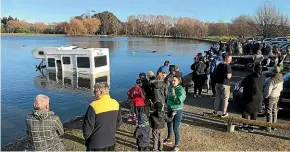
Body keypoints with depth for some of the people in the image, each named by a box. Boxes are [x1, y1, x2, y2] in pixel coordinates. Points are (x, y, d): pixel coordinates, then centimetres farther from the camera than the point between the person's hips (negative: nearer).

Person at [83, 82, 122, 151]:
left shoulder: (94, 105, -22)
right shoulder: (115, 103, -3)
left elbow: (87, 126, -16)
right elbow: (119, 122, 8)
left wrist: (86, 138, 2)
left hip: (96, 144, -5)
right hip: (111, 142, 5)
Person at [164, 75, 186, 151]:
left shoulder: (181, 90, -20)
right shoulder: (170, 87, -2)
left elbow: (179, 101, -28)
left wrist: (174, 94, -34)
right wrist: (168, 104, 13)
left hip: (177, 111, -7)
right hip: (170, 109, 7)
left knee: (175, 128, -1)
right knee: (169, 125, 22)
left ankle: (176, 145, 17)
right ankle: (168, 139, 45)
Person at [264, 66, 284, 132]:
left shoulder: (271, 80, -29)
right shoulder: (281, 79, -2)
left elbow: (268, 91, -25)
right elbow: (281, 89, 11)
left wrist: (265, 96, -9)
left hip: (270, 98, -8)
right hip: (276, 97, 8)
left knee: (269, 112, 1)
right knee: (274, 111, 20)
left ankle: (268, 128, 7)